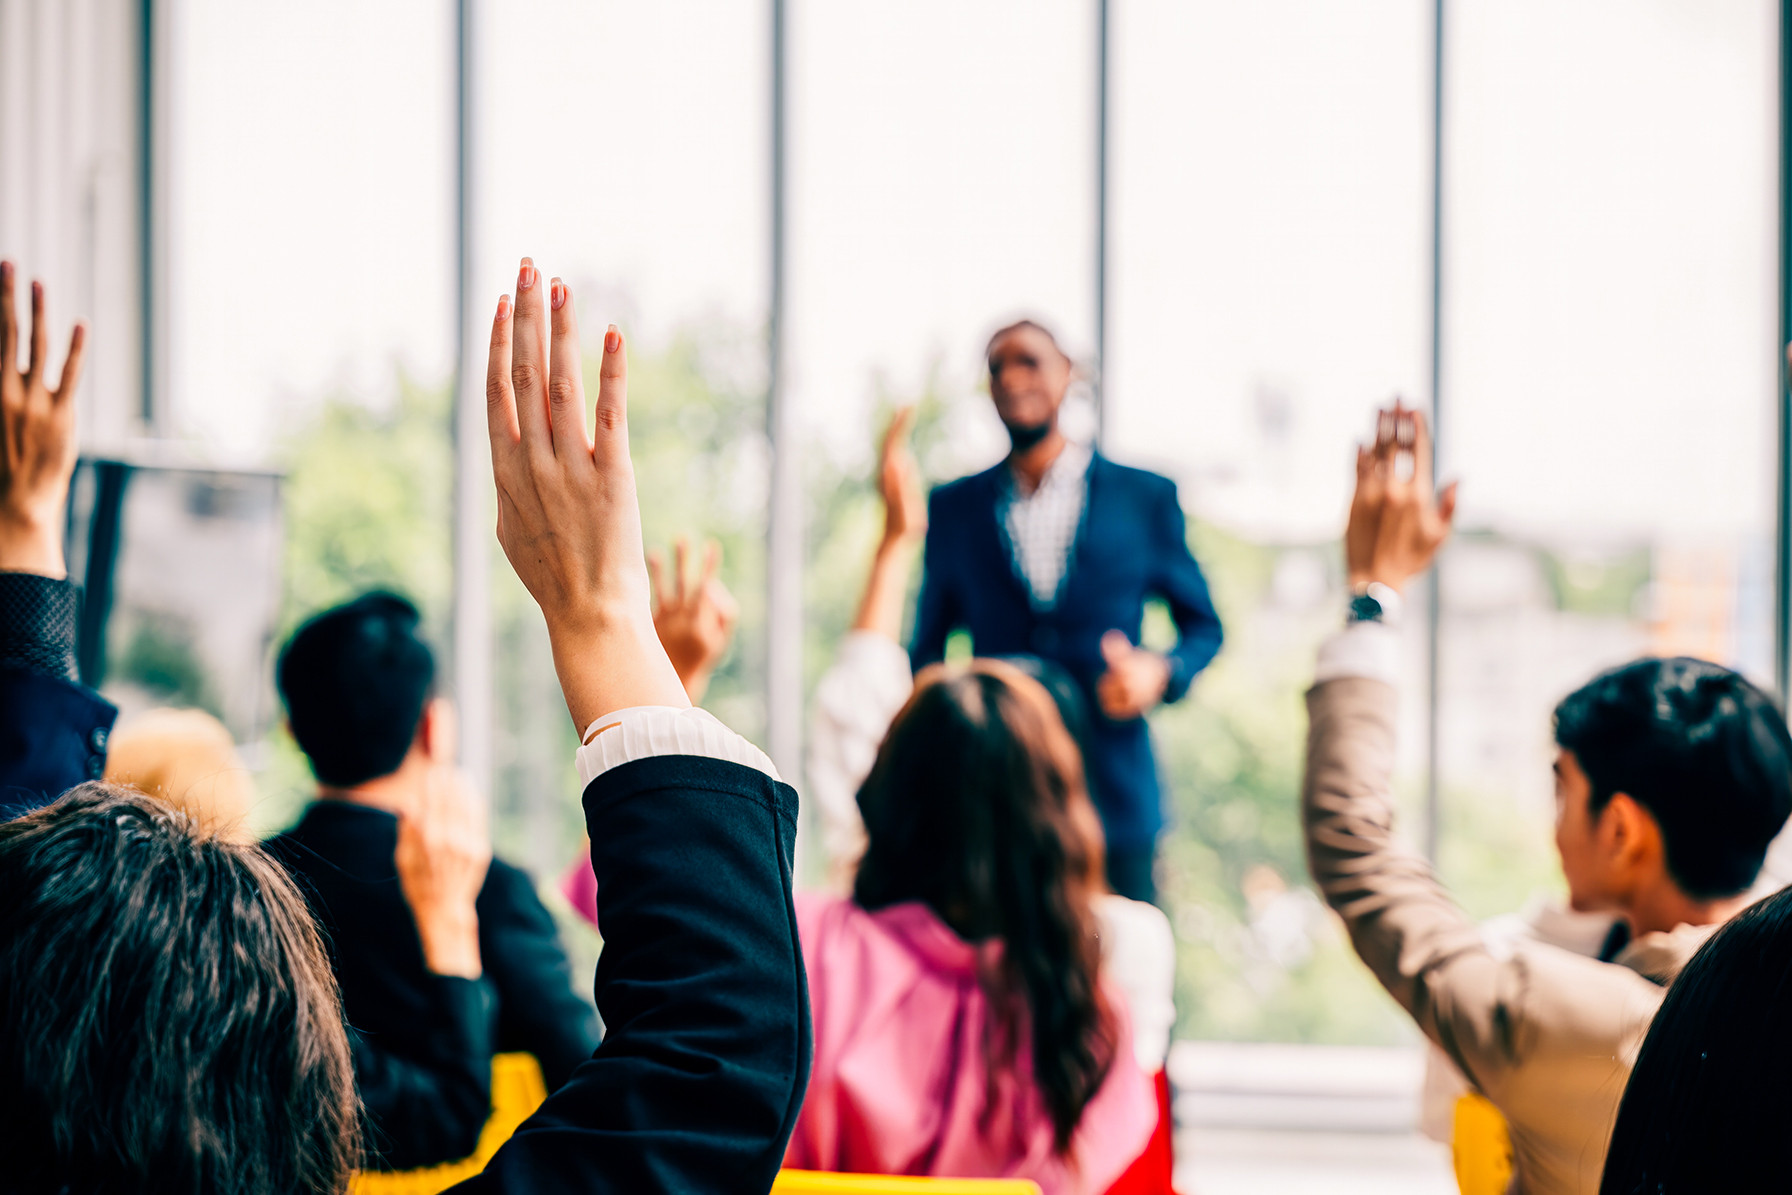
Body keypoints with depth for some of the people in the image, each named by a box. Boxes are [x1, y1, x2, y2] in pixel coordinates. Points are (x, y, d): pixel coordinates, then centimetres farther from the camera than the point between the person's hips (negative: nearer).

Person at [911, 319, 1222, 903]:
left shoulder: (1146, 498, 8)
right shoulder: (954, 508, 12)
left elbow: (1202, 626, 15)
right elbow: (927, 650, 17)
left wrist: (1162, 672, -6)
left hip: (1114, 800, -1)